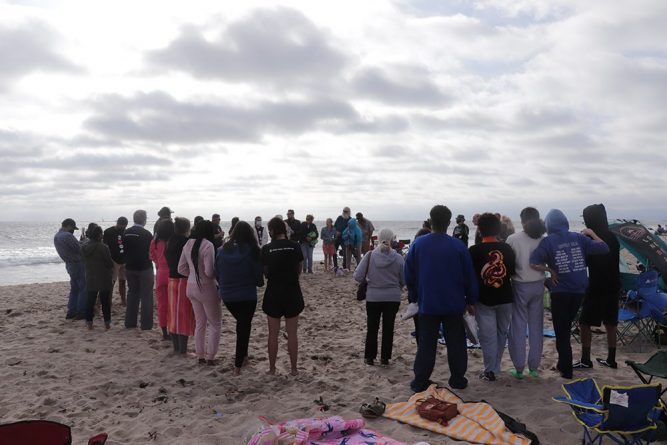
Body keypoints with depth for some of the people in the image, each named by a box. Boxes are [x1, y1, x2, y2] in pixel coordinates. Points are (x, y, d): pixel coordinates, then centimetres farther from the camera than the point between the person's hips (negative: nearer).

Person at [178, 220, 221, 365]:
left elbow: (181, 269, 8)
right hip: (206, 288, -7)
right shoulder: (207, 245, -19)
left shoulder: (188, 244, 2)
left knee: (199, 323, 19)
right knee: (215, 323, 10)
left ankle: (200, 355, 26)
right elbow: (209, 272, -22)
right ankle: (210, 357, 13)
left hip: (191, 287, 7)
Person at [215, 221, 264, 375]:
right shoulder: (251, 251, -13)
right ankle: (238, 365, 11)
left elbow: (217, 274, 4)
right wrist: (260, 283, 13)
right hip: (247, 296, -4)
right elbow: (258, 274, -9)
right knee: (244, 327, 9)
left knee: (241, 323, 26)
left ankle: (242, 356, 29)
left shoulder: (222, 250, -3)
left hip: (227, 296, 4)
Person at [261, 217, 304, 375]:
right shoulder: (294, 246, -5)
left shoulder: (266, 249, -8)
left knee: (273, 334, 12)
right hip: (293, 293, 1)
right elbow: (299, 269, 5)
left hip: (273, 294, -1)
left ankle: (272, 369, 20)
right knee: (292, 334, 10)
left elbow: (265, 273, 1)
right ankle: (293, 369, 17)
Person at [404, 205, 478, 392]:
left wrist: (417, 295, 15)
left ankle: (420, 381, 13)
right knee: (456, 342, 13)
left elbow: (408, 275, 0)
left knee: (426, 343, 10)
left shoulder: (418, 244, -7)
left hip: (427, 304, 1)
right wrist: (471, 301, 9)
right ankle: (458, 379, 21)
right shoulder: (458, 246, -10)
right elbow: (470, 277, -3)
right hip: (454, 305, -1)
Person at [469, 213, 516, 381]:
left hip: (484, 299, -3)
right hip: (505, 298, 4)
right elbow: (512, 272, 6)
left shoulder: (474, 251, -13)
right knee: (501, 333, 17)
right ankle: (495, 368, 27)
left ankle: (490, 372, 13)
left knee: (488, 336, 5)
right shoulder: (507, 249, -3)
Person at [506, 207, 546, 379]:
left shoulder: (513, 239, -11)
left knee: (518, 326, 5)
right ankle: (534, 367, 18)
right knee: (536, 325, 12)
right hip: (538, 285, 3)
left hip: (520, 286, -3)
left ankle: (519, 368, 9)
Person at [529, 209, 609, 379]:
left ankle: (566, 370, 12)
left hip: (560, 291, -4)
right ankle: (563, 364, 30)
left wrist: (551, 270, -4)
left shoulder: (548, 241, -9)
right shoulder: (579, 237, 2)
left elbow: (534, 263, -18)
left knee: (561, 331, 8)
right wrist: (592, 234, 17)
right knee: (566, 327, 20)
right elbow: (603, 248, 4)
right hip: (579, 290, 4)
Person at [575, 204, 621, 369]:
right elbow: (611, 260, 16)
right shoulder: (613, 238, 8)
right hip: (613, 287, 8)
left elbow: (584, 262, -12)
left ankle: (585, 360, 3)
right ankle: (611, 359, 21)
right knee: (610, 323, 14)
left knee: (585, 324, 0)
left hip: (597, 288, -8)